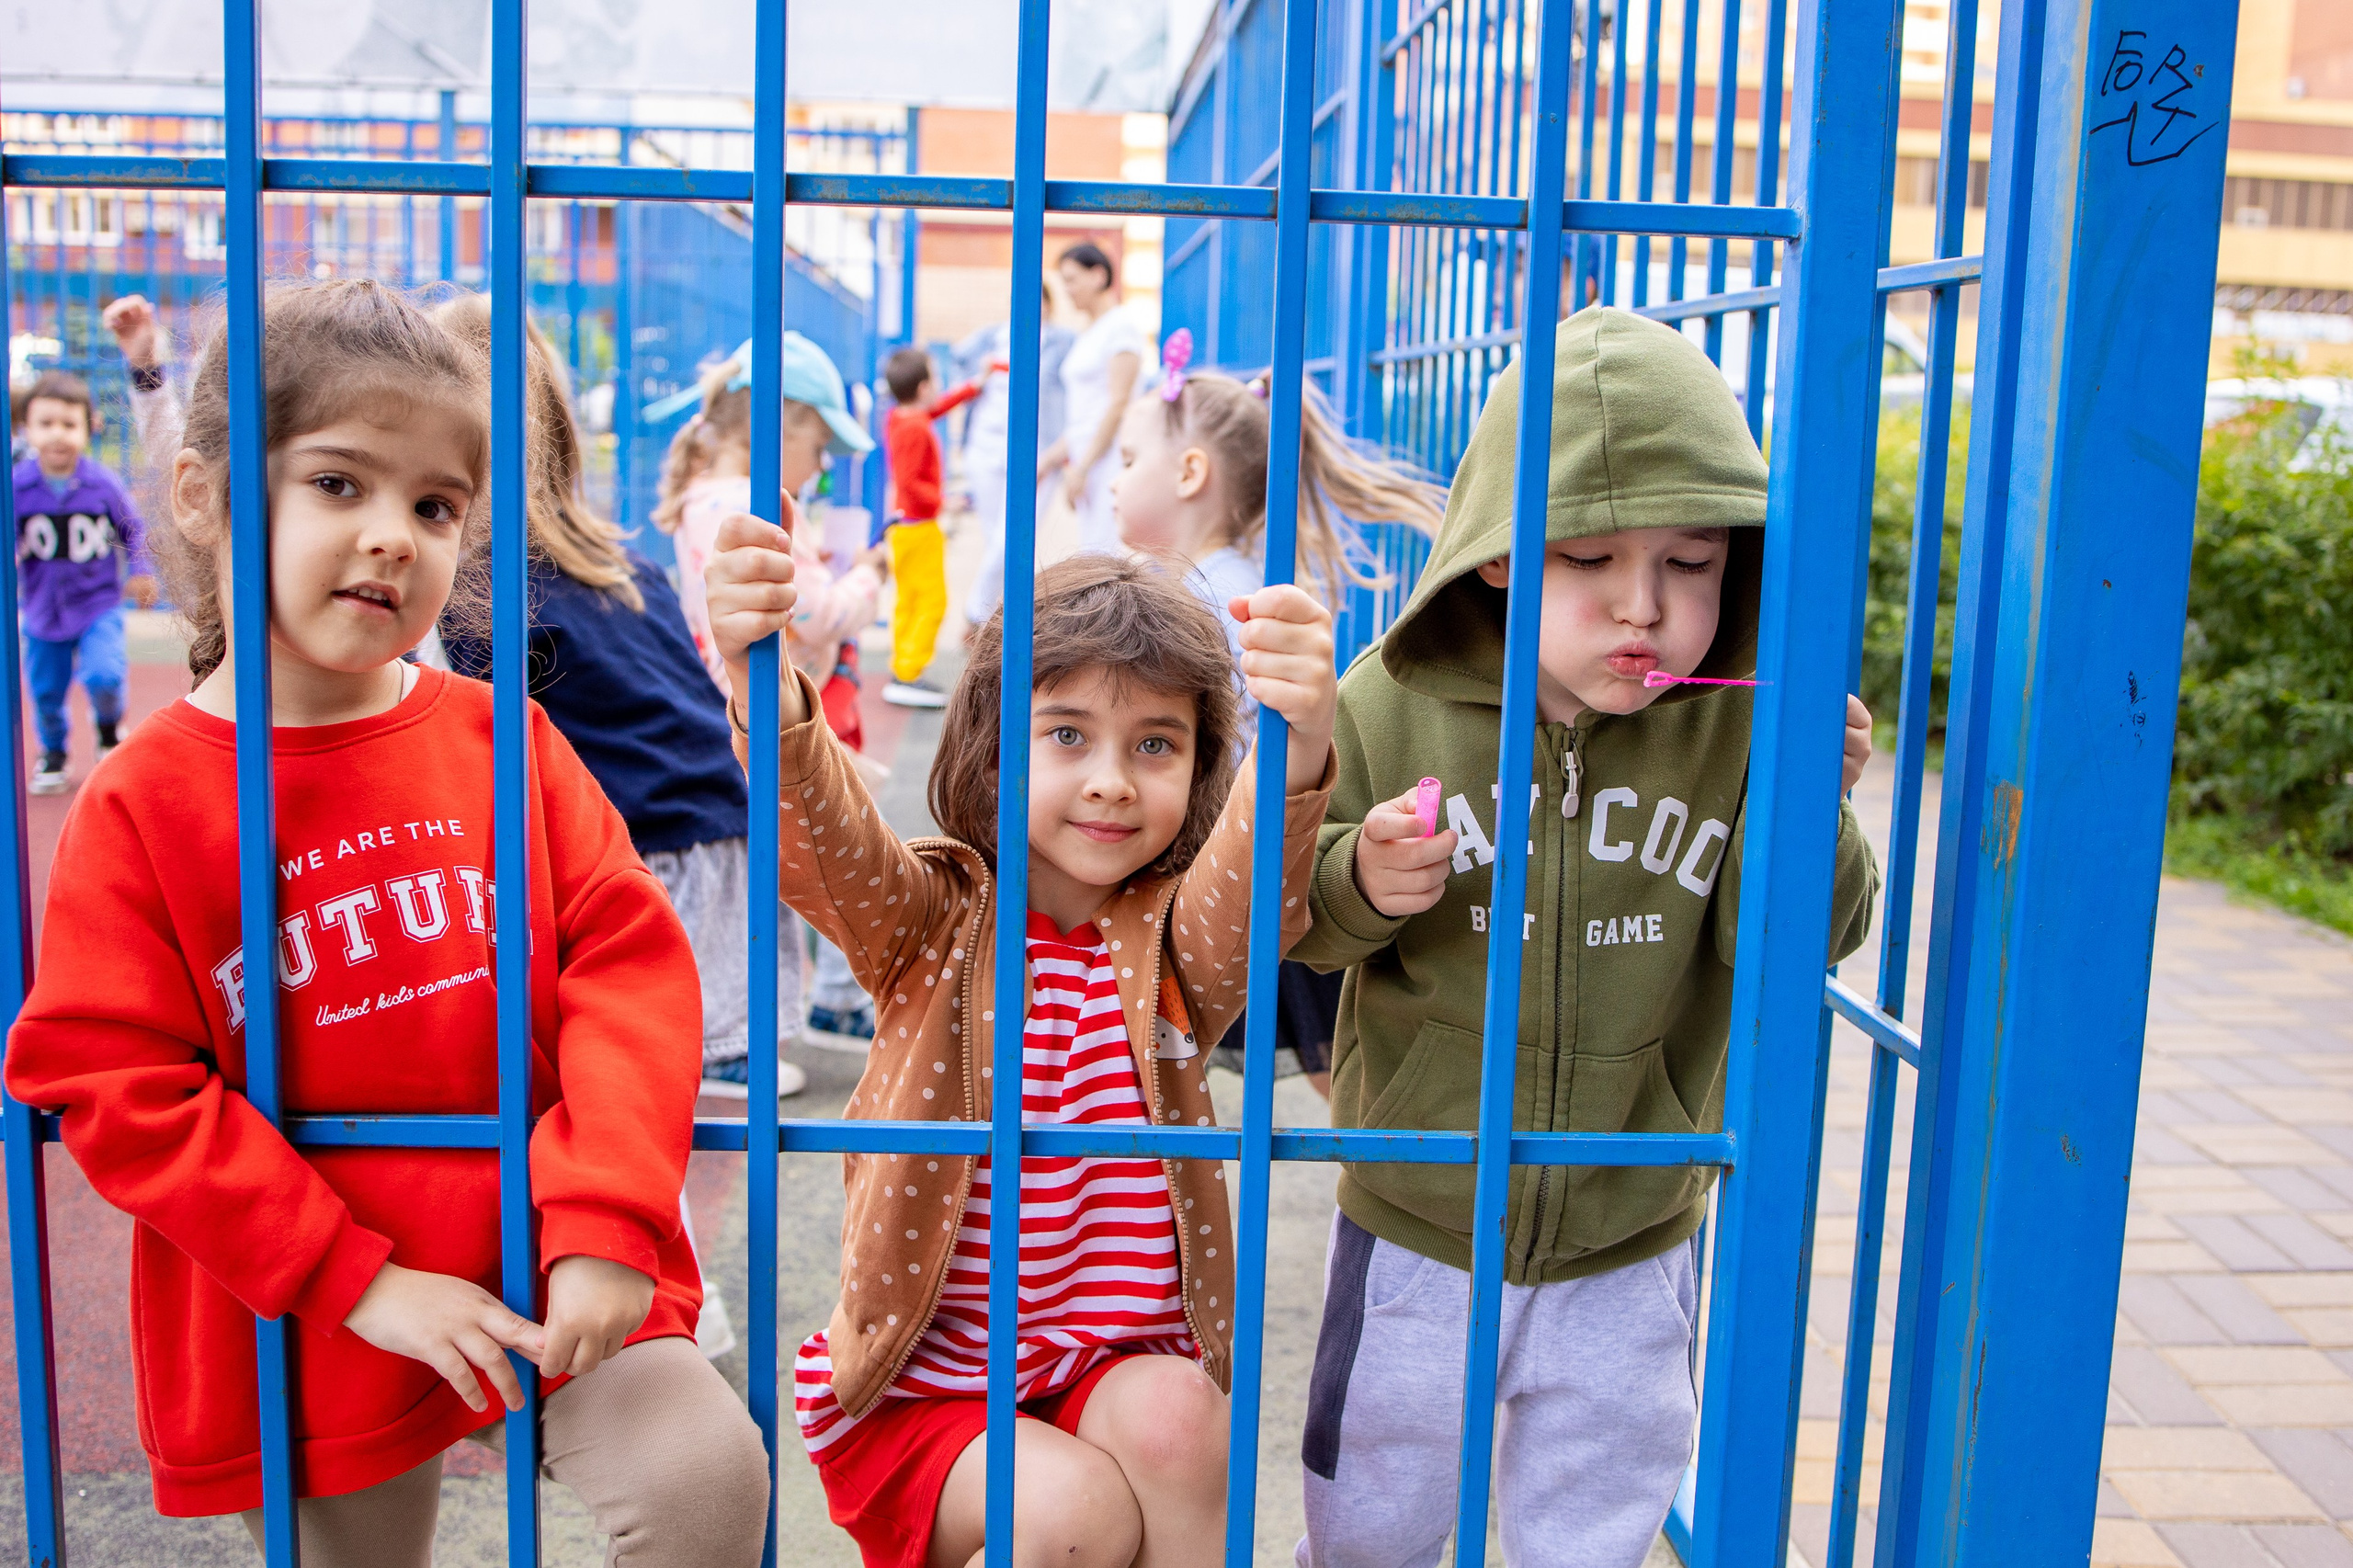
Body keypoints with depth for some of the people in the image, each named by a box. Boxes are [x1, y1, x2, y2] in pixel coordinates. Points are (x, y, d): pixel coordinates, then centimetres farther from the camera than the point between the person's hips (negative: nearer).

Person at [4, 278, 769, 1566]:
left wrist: (605, 1220, -19)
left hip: (552, 1273, 1)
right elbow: (118, 1091, -9)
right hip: (306, 1332, 0)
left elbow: (629, 965, -6)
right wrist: (360, 1283, -14)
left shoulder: (504, 744, 0)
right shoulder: (142, 804, -5)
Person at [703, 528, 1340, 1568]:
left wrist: (1296, 756, -48)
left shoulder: (1177, 942, -2)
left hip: (1121, 1371, 2)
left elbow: (1241, 896, -25)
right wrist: (768, 697, -46)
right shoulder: (931, 918, -4)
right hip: (918, 1382, -1)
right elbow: (827, 841, -24)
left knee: (1174, 1418, -28)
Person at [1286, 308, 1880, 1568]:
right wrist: (1357, 886, -26)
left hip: (1628, 1262, 1)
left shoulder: (1746, 721, -12)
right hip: (1414, 1236, 0)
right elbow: (1287, 922, -5)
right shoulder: (1391, 705, -13)